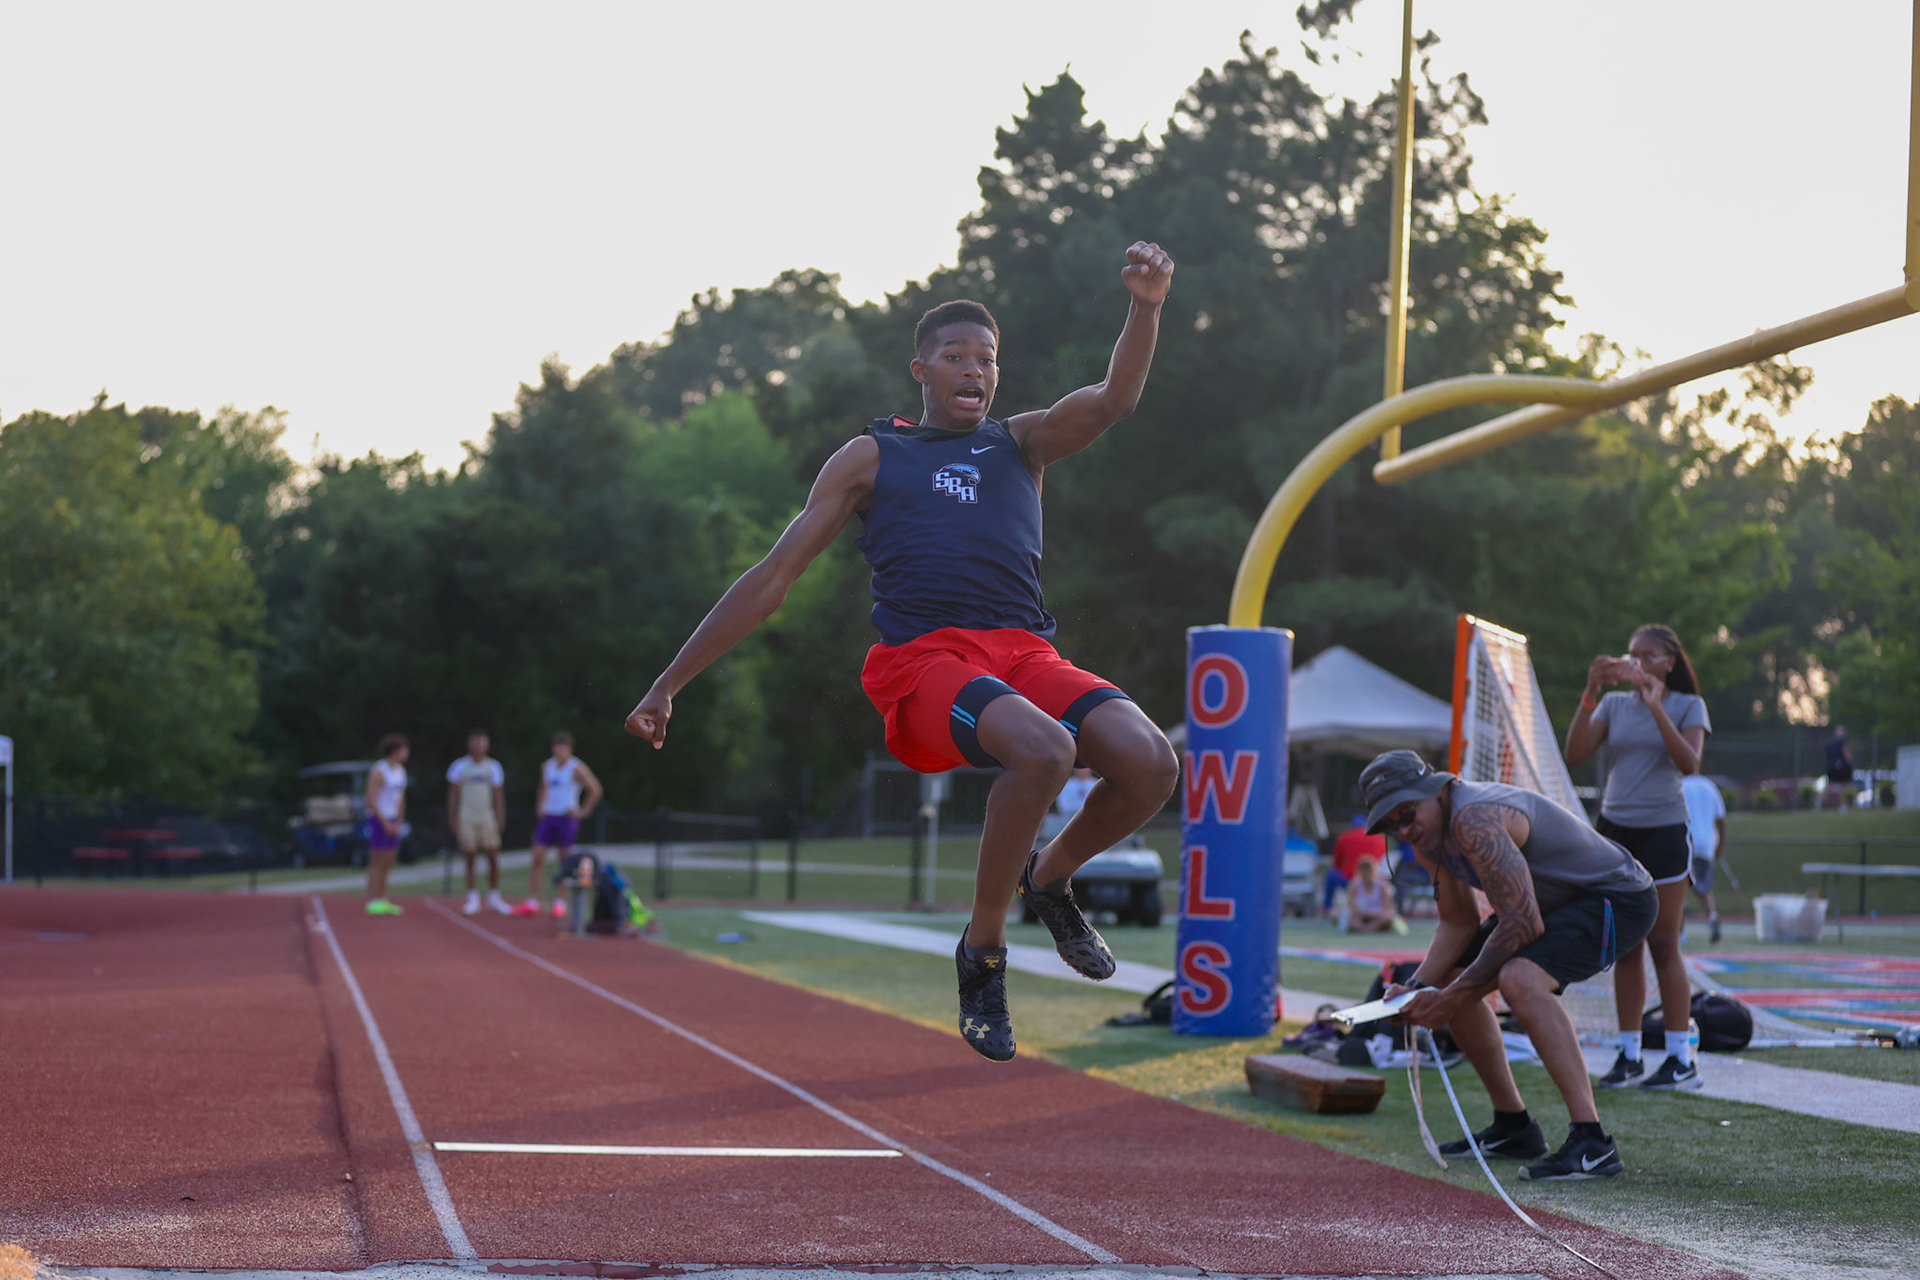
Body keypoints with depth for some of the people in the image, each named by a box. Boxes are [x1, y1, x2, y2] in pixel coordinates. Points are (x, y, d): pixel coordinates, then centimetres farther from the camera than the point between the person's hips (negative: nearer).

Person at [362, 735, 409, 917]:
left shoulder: (401, 770, 11)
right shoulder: (378, 771, -15)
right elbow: (371, 800, -18)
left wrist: (398, 822, 8)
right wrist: (386, 823, -18)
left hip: (391, 823, 8)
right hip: (378, 820, -8)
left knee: (388, 863, 9)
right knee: (377, 863, -7)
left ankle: (382, 901, 13)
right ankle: (373, 902, -4)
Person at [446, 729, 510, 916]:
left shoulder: (493, 766, 7)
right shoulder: (459, 766, 2)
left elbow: (498, 795, 9)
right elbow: (453, 793, 5)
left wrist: (500, 819, 1)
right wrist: (452, 818, -1)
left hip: (487, 816, 1)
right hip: (466, 817, -1)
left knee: (493, 857, -4)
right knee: (470, 858, -1)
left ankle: (494, 897, 8)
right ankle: (473, 898, 5)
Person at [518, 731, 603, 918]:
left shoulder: (577, 768, -6)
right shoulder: (547, 766, 13)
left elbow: (595, 790, -8)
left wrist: (583, 811, -8)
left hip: (567, 819, -5)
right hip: (548, 817, 5)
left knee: (565, 859, -1)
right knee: (537, 859, -3)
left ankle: (560, 902, 7)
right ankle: (532, 902, -2)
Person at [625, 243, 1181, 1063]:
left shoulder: (1022, 444, 25)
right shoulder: (871, 458, 19)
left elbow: (1116, 398, 6)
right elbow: (770, 582, 17)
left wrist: (1145, 306, -14)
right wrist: (669, 685, 12)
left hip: (1025, 654, 3)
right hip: (922, 659, -3)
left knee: (1148, 763, -25)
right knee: (1042, 750, -36)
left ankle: (1049, 879, 8)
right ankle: (982, 951, -15)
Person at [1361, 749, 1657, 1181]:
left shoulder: (1474, 821, -30)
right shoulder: (1426, 832, 1)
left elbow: (1523, 924, -32)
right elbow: (1459, 922, 11)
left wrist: (1451, 998, -26)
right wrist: (1418, 988, -5)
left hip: (1620, 898, -11)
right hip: (1557, 903, 11)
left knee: (1519, 979, -34)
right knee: (1448, 981, 12)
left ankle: (1592, 1143, -35)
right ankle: (1513, 1128, 22)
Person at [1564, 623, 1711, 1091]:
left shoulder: (1687, 706, 1)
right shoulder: (1613, 705, 9)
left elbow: (1689, 763, -16)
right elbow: (1575, 753, -4)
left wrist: (1656, 707, -22)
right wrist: (1590, 693, -13)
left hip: (1662, 832, -3)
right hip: (1614, 829, 3)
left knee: (1663, 945, -5)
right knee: (1624, 948, 3)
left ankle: (1681, 1058, -1)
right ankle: (1629, 1055, 8)